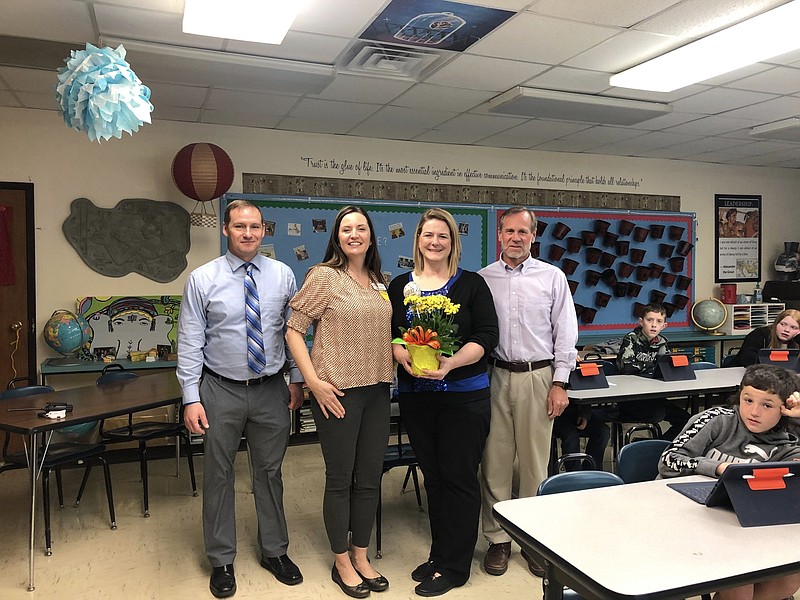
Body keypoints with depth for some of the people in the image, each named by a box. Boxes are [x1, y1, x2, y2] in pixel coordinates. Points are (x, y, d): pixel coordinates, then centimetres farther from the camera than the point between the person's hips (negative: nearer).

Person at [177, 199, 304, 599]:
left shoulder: (283, 275, -1)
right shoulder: (202, 279, -6)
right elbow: (189, 343, -6)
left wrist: (297, 378, 3)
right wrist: (191, 398, -10)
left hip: (272, 389, 2)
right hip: (221, 390, -1)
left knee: (270, 472, 15)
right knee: (219, 475, 11)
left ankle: (274, 552, 34)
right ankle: (221, 561, 30)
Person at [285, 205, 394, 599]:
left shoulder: (379, 282, 11)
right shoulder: (323, 276, -7)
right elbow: (293, 331, -9)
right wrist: (313, 381, -16)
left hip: (377, 390, 6)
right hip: (337, 392, -6)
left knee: (370, 478, 14)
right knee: (340, 479, 7)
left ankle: (361, 557, 32)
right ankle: (341, 563, 26)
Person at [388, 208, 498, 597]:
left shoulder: (472, 284, -1)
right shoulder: (400, 286, 7)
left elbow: (486, 336, -8)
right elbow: (388, 334, 5)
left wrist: (451, 363, -23)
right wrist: (405, 357, -16)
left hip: (464, 394, -3)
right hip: (415, 394, 3)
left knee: (459, 478, 2)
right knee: (433, 477, 14)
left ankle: (452, 566, 16)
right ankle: (439, 554, 30)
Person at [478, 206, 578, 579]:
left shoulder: (553, 277, 5)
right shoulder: (483, 279, 6)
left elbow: (565, 334, 4)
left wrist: (559, 384, -2)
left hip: (537, 376, -1)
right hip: (494, 376, 1)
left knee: (536, 461, 6)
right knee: (494, 460, 5)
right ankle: (497, 539, 19)